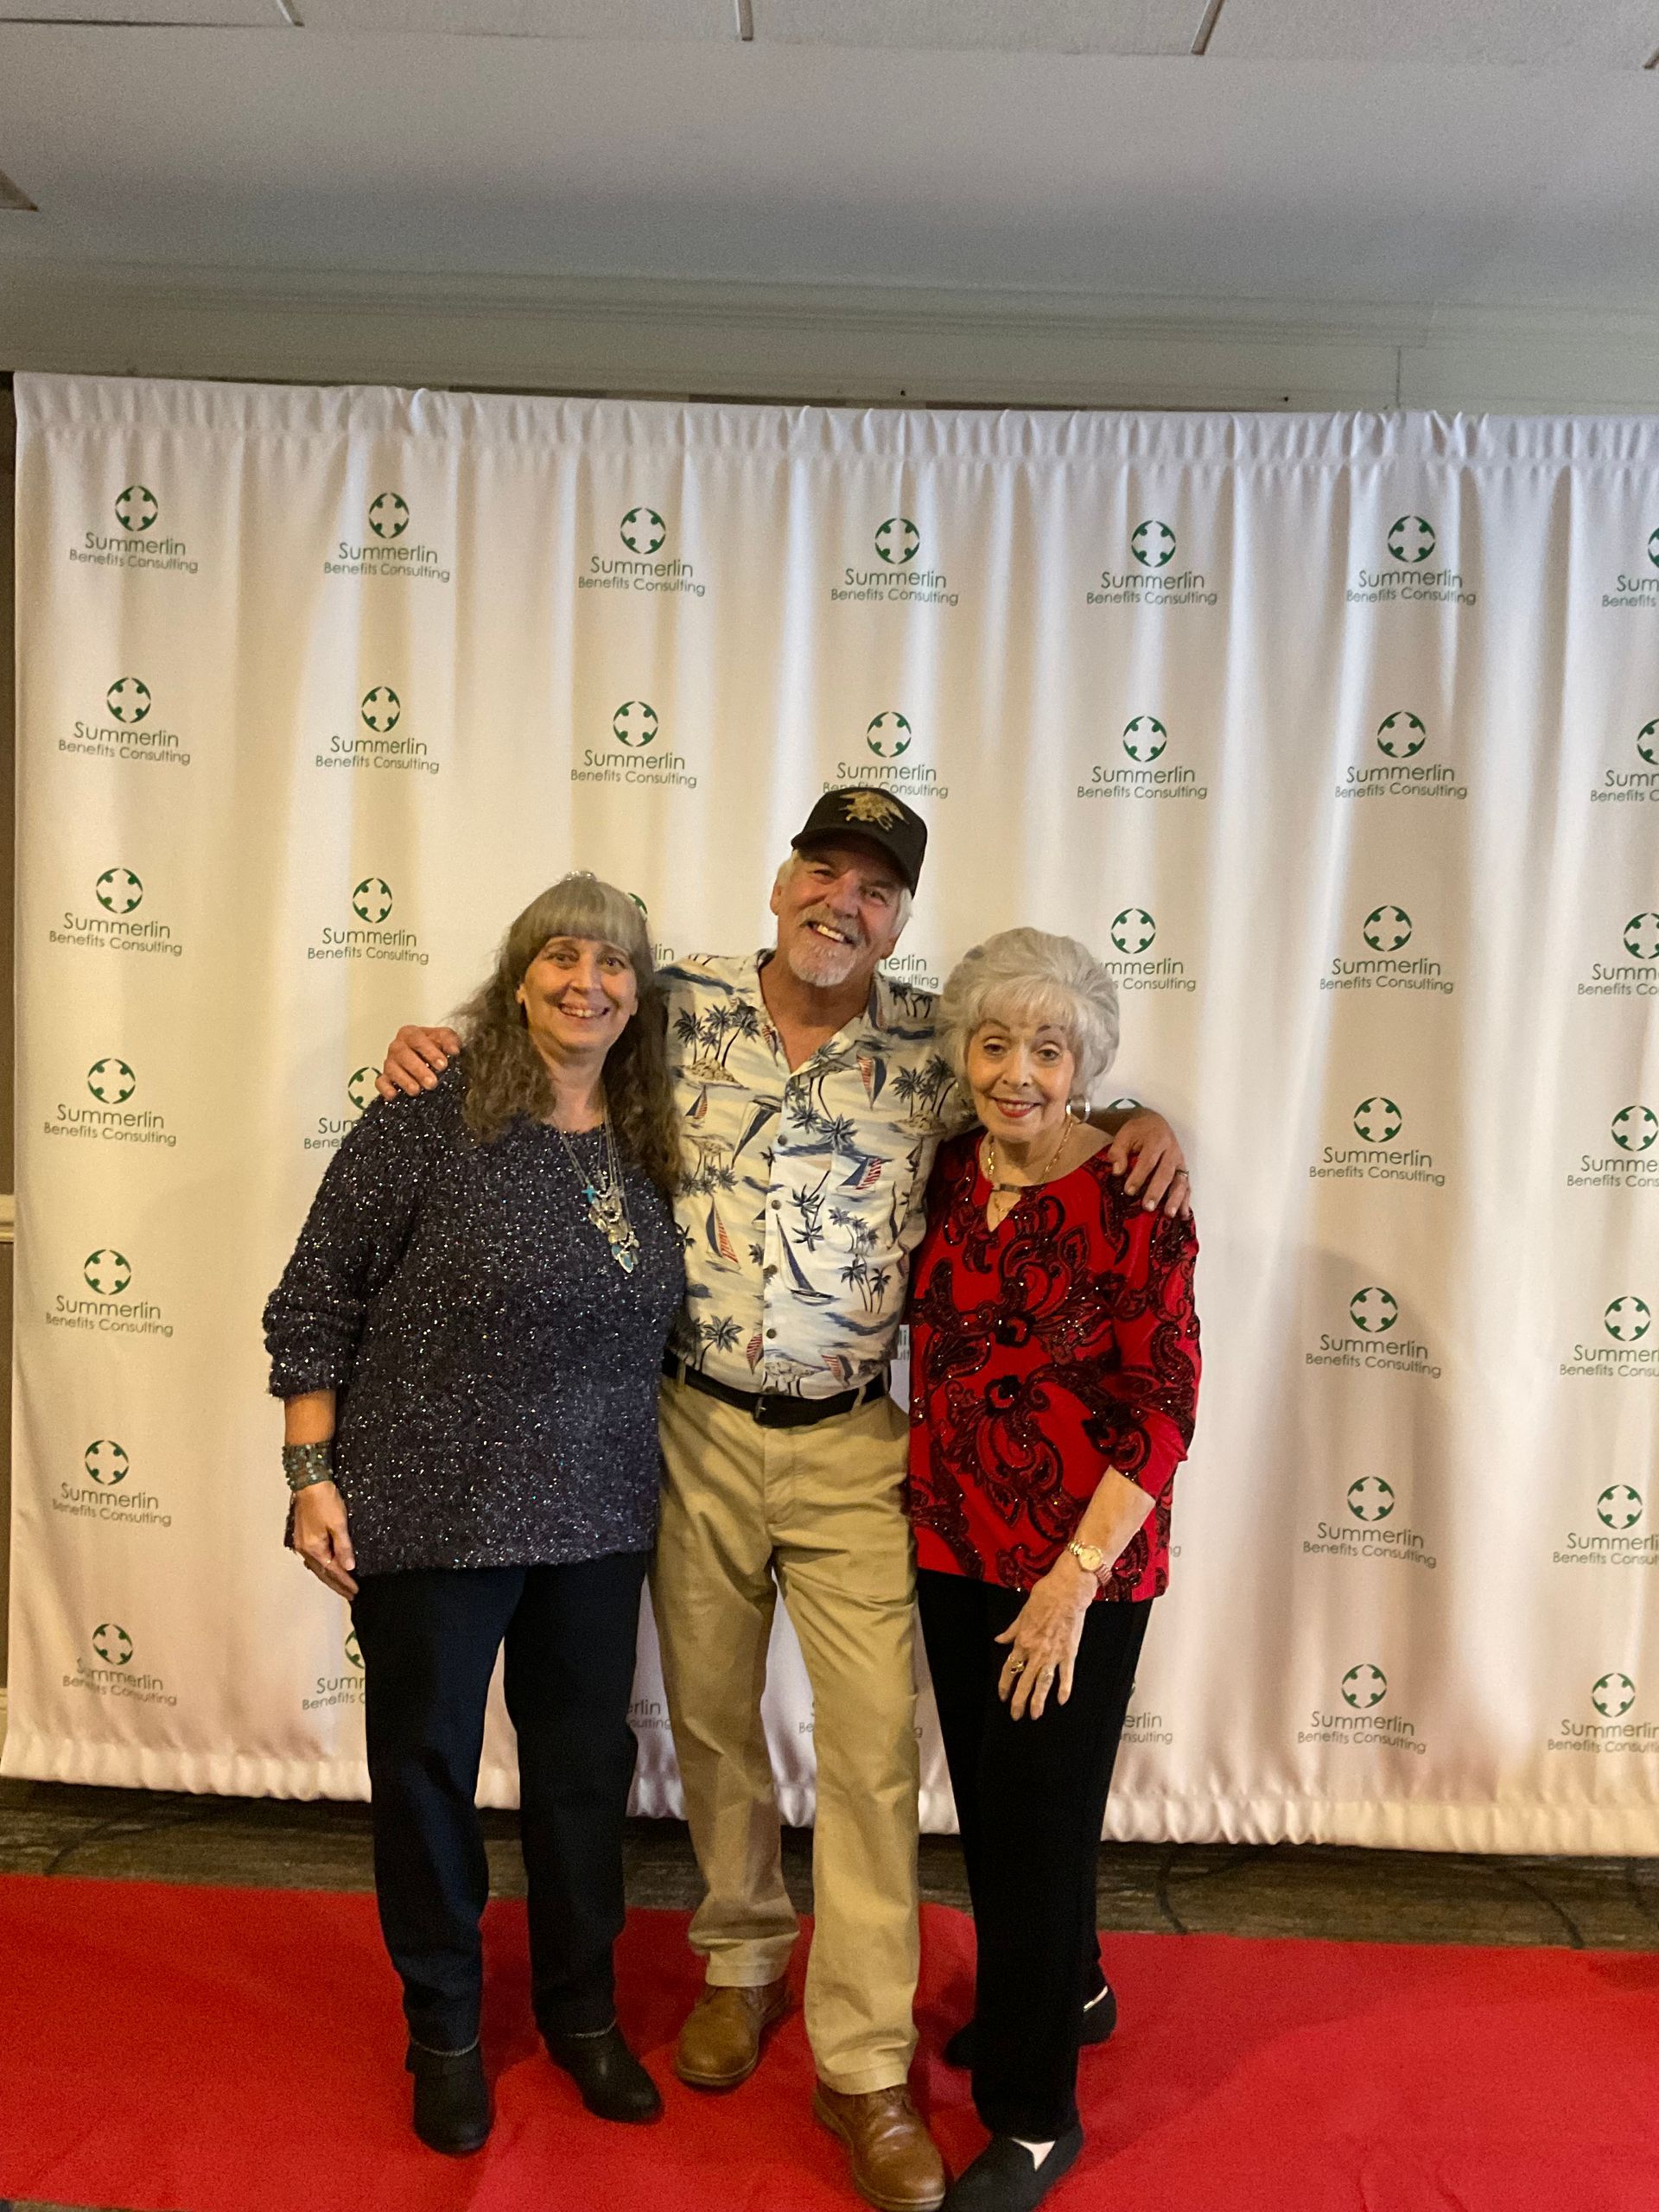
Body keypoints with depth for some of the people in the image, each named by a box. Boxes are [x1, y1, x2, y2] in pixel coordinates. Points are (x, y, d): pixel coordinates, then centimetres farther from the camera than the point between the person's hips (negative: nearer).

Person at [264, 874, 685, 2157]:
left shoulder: (646, 1149, 3)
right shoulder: (432, 1119, -12)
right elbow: (316, 1303, -9)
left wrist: (640, 1476, 10)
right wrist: (313, 1477, -11)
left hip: (596, 1520, 4)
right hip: (431, 1512, -4)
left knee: (587, 1761, 17)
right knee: (427, 1762, 13)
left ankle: (581, 2007, 40)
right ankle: (444, 2027, 37)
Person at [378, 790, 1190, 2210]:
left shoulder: (933, 1048, -3)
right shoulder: (684, 1007, -2)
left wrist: (1144, 1121, -10)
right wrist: (439, 1039, -5)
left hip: (850, 1449, -1)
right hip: (696, 1430, 1)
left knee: (874, 1747, 1)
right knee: (711, 1716, 17)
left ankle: (863, 2066, 20)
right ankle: (743, 1960, 42)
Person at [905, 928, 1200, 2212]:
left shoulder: (1131, 1201, -16)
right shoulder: (949, 1175, 1)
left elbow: (1164, 1407, -16)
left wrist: (1075, 1578, -19)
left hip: (1079, 1565, -6)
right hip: (954, 1547, 6)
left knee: (1039, 1816, 6)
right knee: (986, 1797, 21)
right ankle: (1067, 1989, 48)